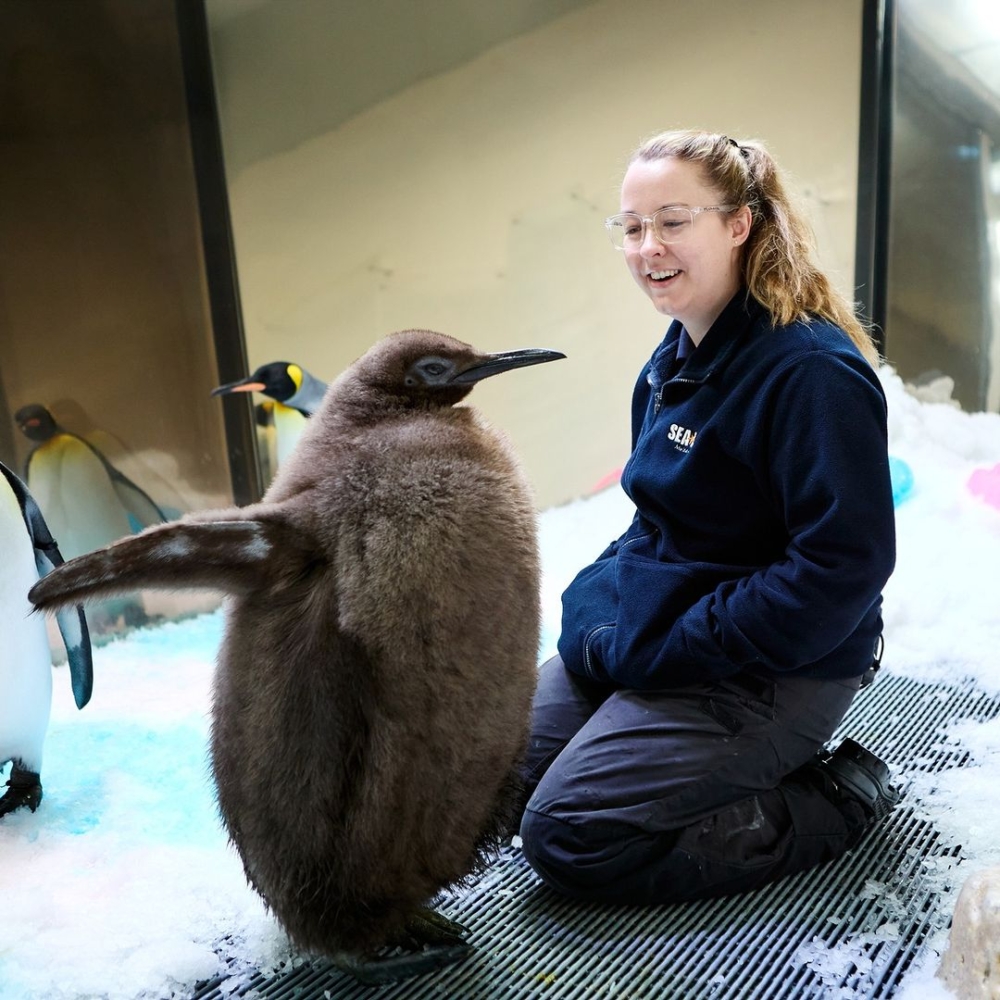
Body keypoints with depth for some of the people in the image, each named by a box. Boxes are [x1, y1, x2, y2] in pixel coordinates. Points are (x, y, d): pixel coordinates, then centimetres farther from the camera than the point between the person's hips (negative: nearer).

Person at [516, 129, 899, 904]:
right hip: (647, 631, 9)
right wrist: (597, 608, 0)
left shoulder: (813, 371, -22)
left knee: (568, 836, -11)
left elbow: (844, 565, -25)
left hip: (771, 672, -9)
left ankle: (835, 800, 3)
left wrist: (659, 650, -22)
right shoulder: (675, 360, 6)